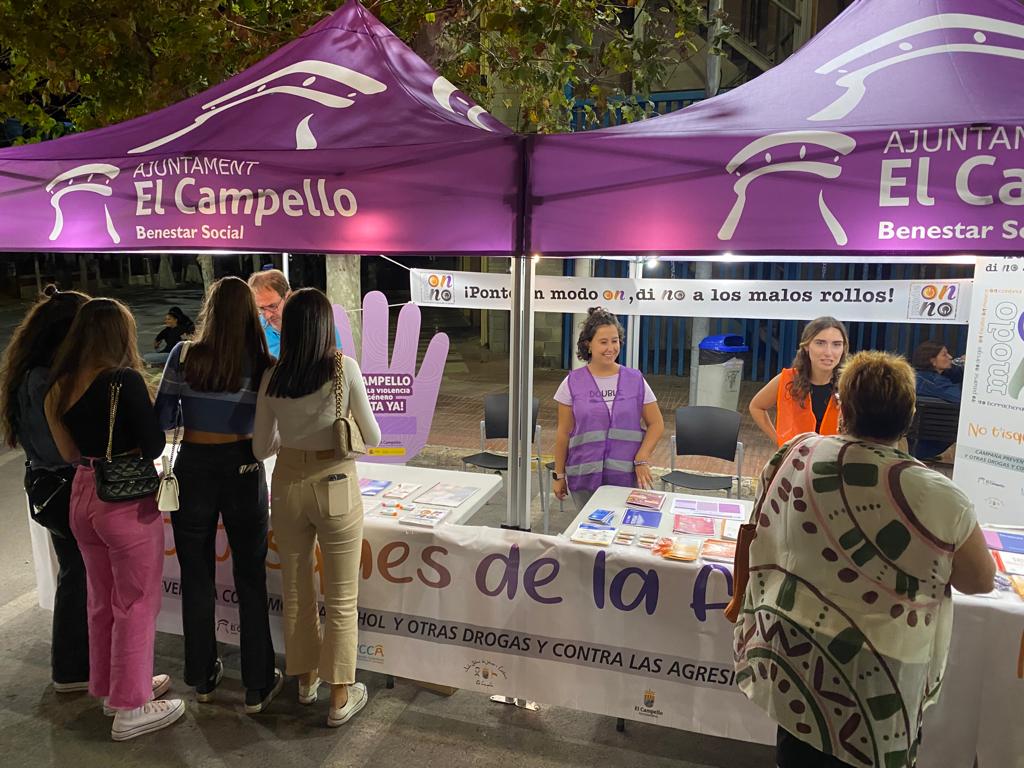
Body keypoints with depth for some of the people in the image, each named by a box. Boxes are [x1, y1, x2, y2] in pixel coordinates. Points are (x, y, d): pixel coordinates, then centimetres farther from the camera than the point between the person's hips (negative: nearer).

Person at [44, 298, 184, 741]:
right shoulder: (125, 379, -18)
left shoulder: (61, 384, 3)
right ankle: (130, 709, 18)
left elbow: (70, 450, 7)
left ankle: (108, 687, 39)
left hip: (83, 496, 7)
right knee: (136, 605, 7)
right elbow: (153, 445, -15)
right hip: (128, 502, -7)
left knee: (102, 600, 22)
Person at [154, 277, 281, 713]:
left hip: (193, 471, 1)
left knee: (196, 579, 15)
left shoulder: (184, 356, -6)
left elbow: (162, 420, -4)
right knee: (250, 580, 10)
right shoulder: (264, 365, -8)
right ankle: (257, 686, 18)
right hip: (244, 471, -1)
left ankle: (202, 678, 31)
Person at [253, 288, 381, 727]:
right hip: (336, 486, -3)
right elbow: (372, 438, -6)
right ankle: (341, 697, 21)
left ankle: (306, 680, 38)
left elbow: (261, 448, 4)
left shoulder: (273, 377, -3)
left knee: (296, 592, 20)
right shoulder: (344, 369, -12)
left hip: (287, 485, 4)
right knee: (341, 600, 10)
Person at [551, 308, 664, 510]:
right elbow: (563, 433, 5)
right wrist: (559, 475, 7)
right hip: (584, 478, 0)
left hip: (627, 477, 0)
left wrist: (642, 460, -6)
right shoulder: (573, 383, 1)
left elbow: (656, 424, 7)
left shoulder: (636, 380, 2)